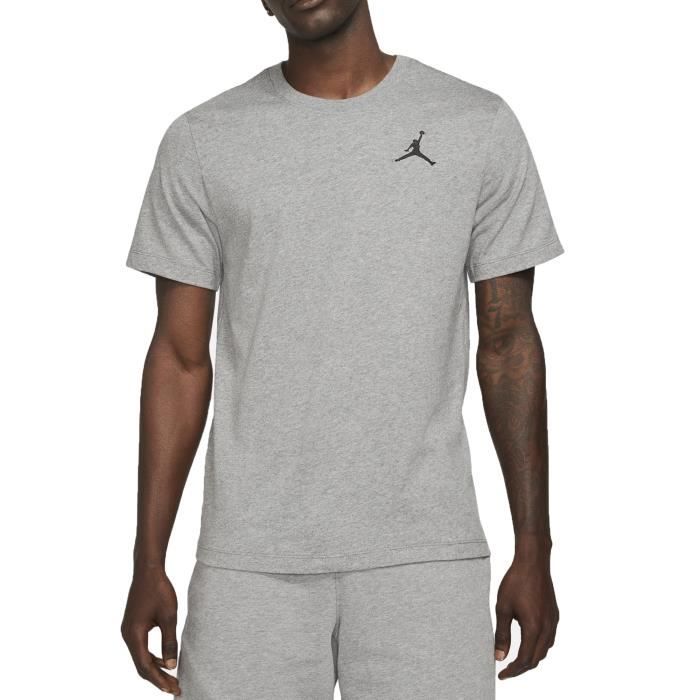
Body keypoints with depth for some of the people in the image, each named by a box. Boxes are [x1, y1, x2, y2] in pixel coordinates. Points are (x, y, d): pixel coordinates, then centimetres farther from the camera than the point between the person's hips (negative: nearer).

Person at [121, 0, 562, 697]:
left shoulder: (479, 126, 3)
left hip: (424, 556, 0)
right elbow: (180, 358, 5)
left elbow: (508, 342, 5)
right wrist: (148, 563, 3)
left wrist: (534, 551, 3)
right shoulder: (202, 143, 4)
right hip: (249, 557, 1)